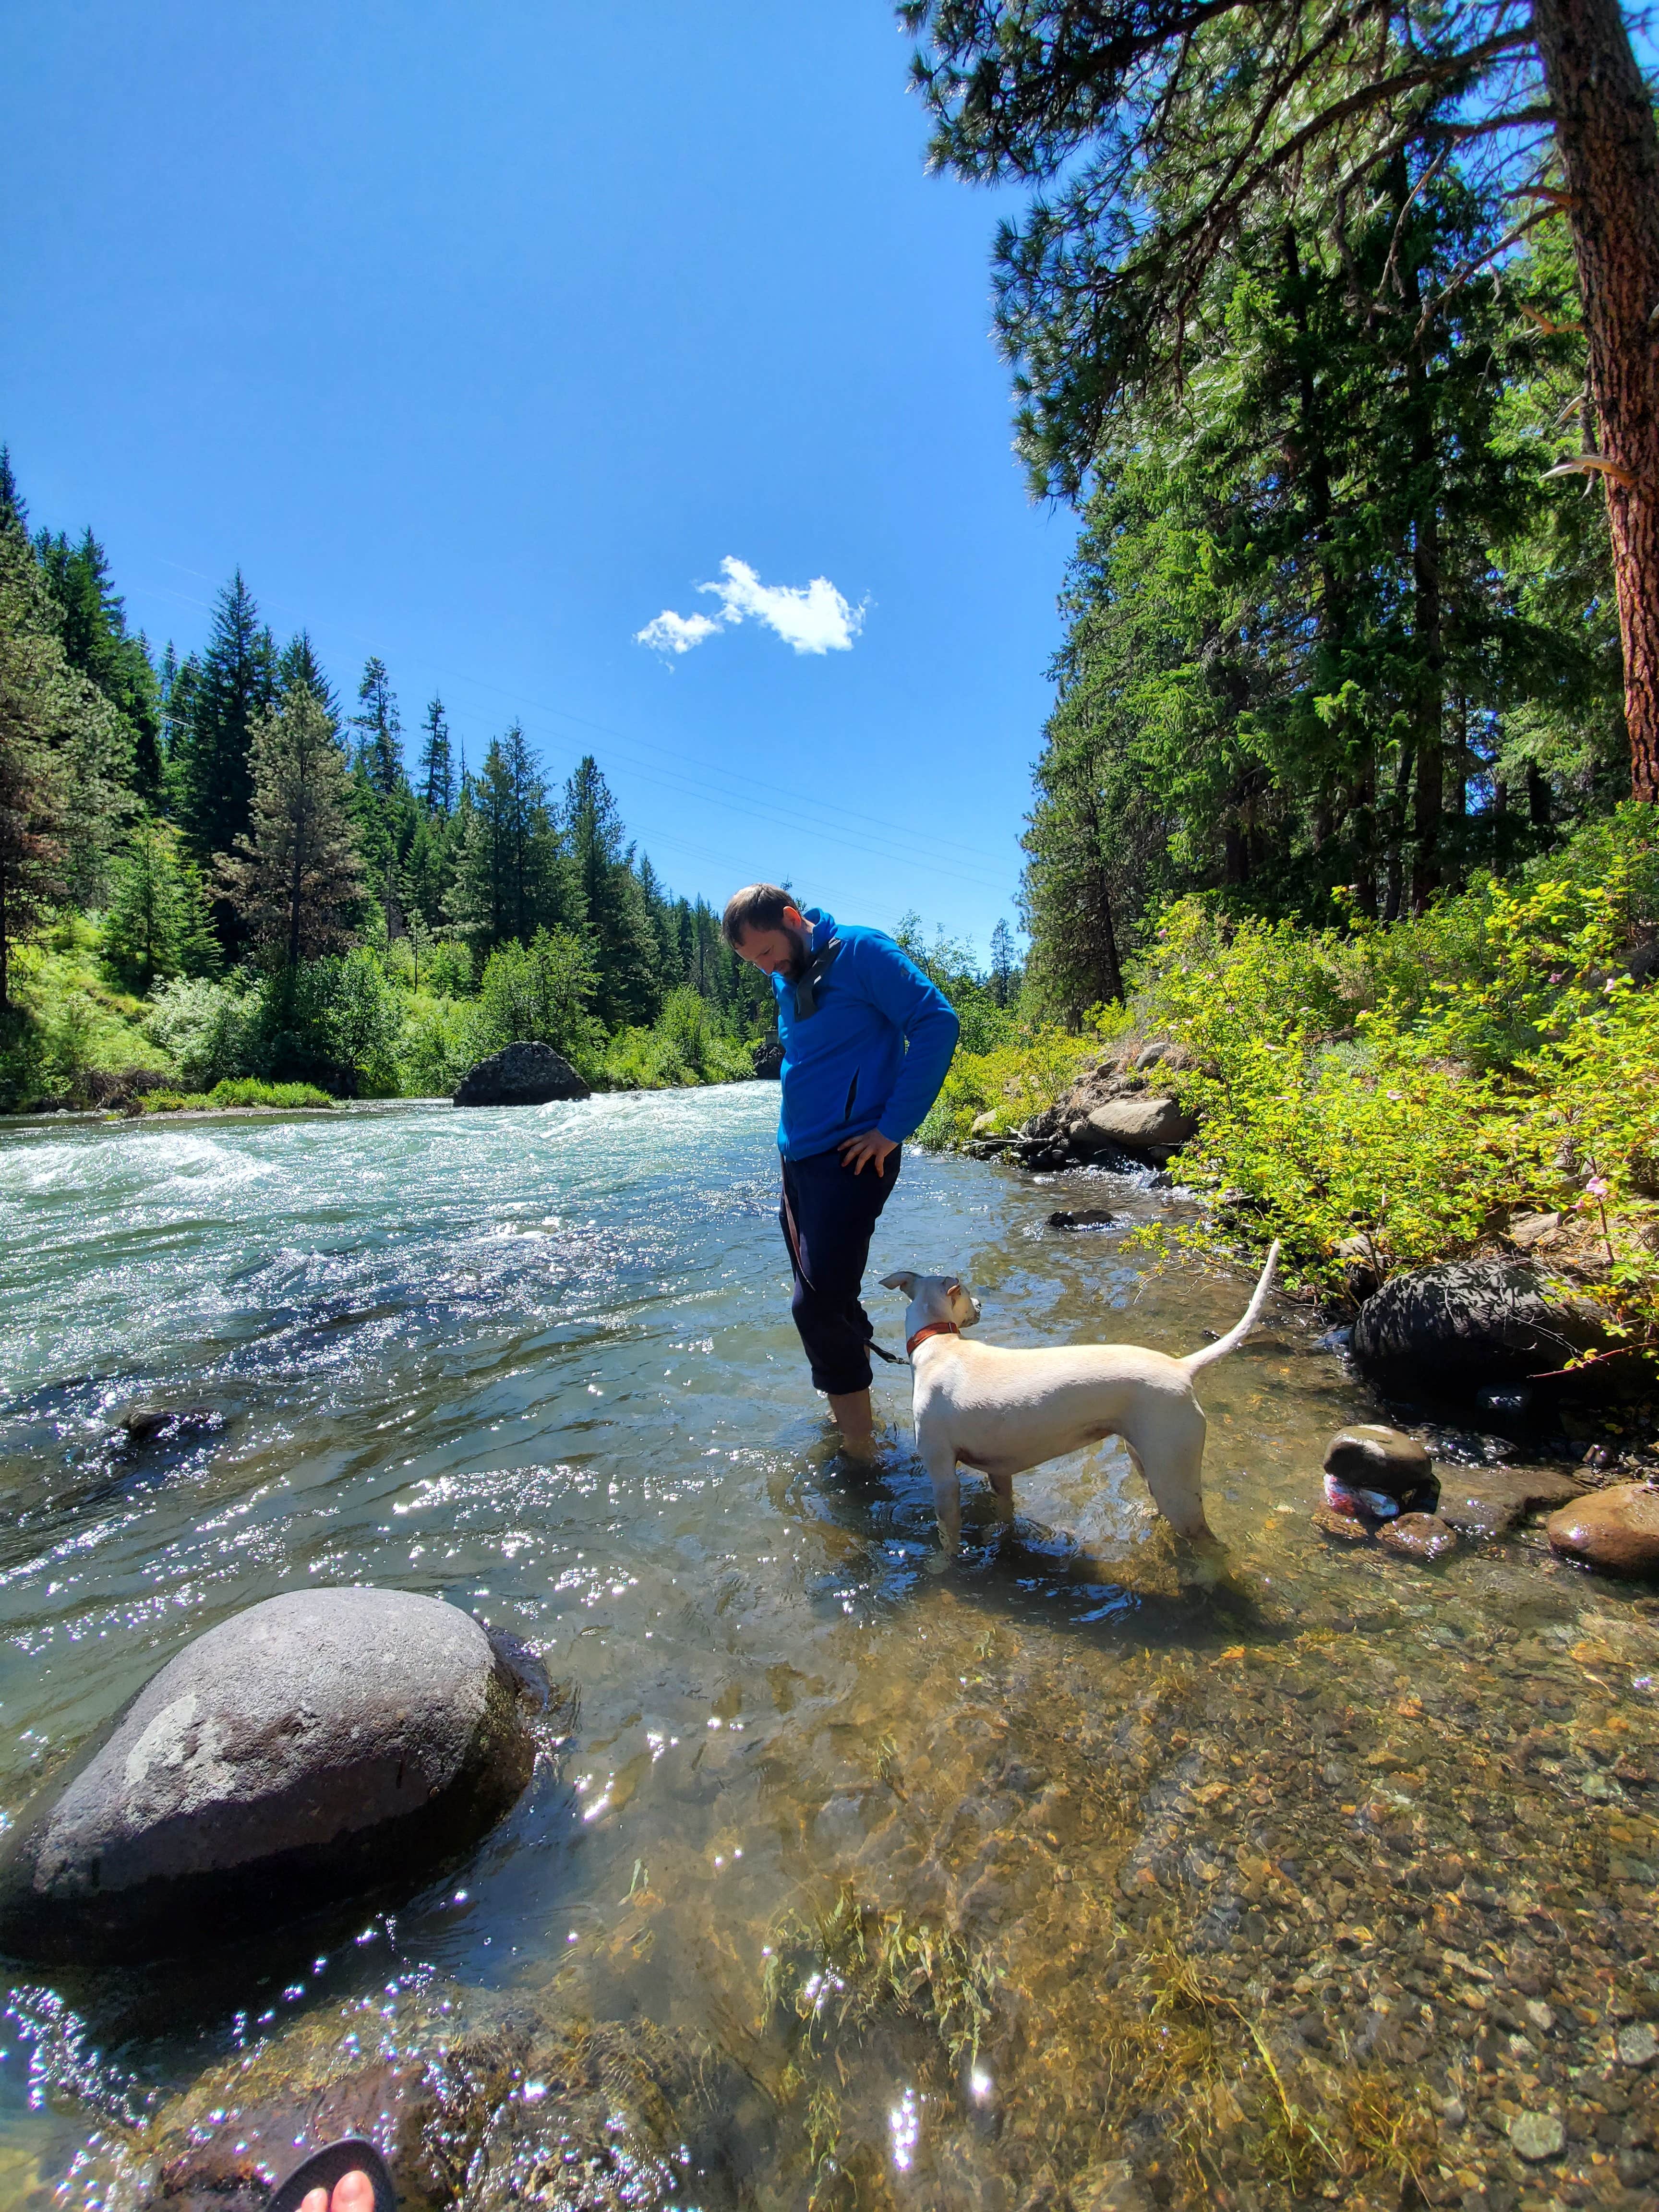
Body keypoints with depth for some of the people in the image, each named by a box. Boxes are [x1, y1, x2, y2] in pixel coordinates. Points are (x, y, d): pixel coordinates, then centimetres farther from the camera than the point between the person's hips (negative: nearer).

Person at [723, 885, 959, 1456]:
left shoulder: (859, 952, -10)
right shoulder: (786, 978, 14)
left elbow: (937, 1023, -17)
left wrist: (894, 1129, -18)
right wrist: (791, 1142, 15)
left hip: (849, 1156, -8)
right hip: (798, 1155, 9)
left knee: (820, 1303, -10)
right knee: (823, 1298, 15)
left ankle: (861, 1449, 6)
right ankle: (852, 1415, 33)